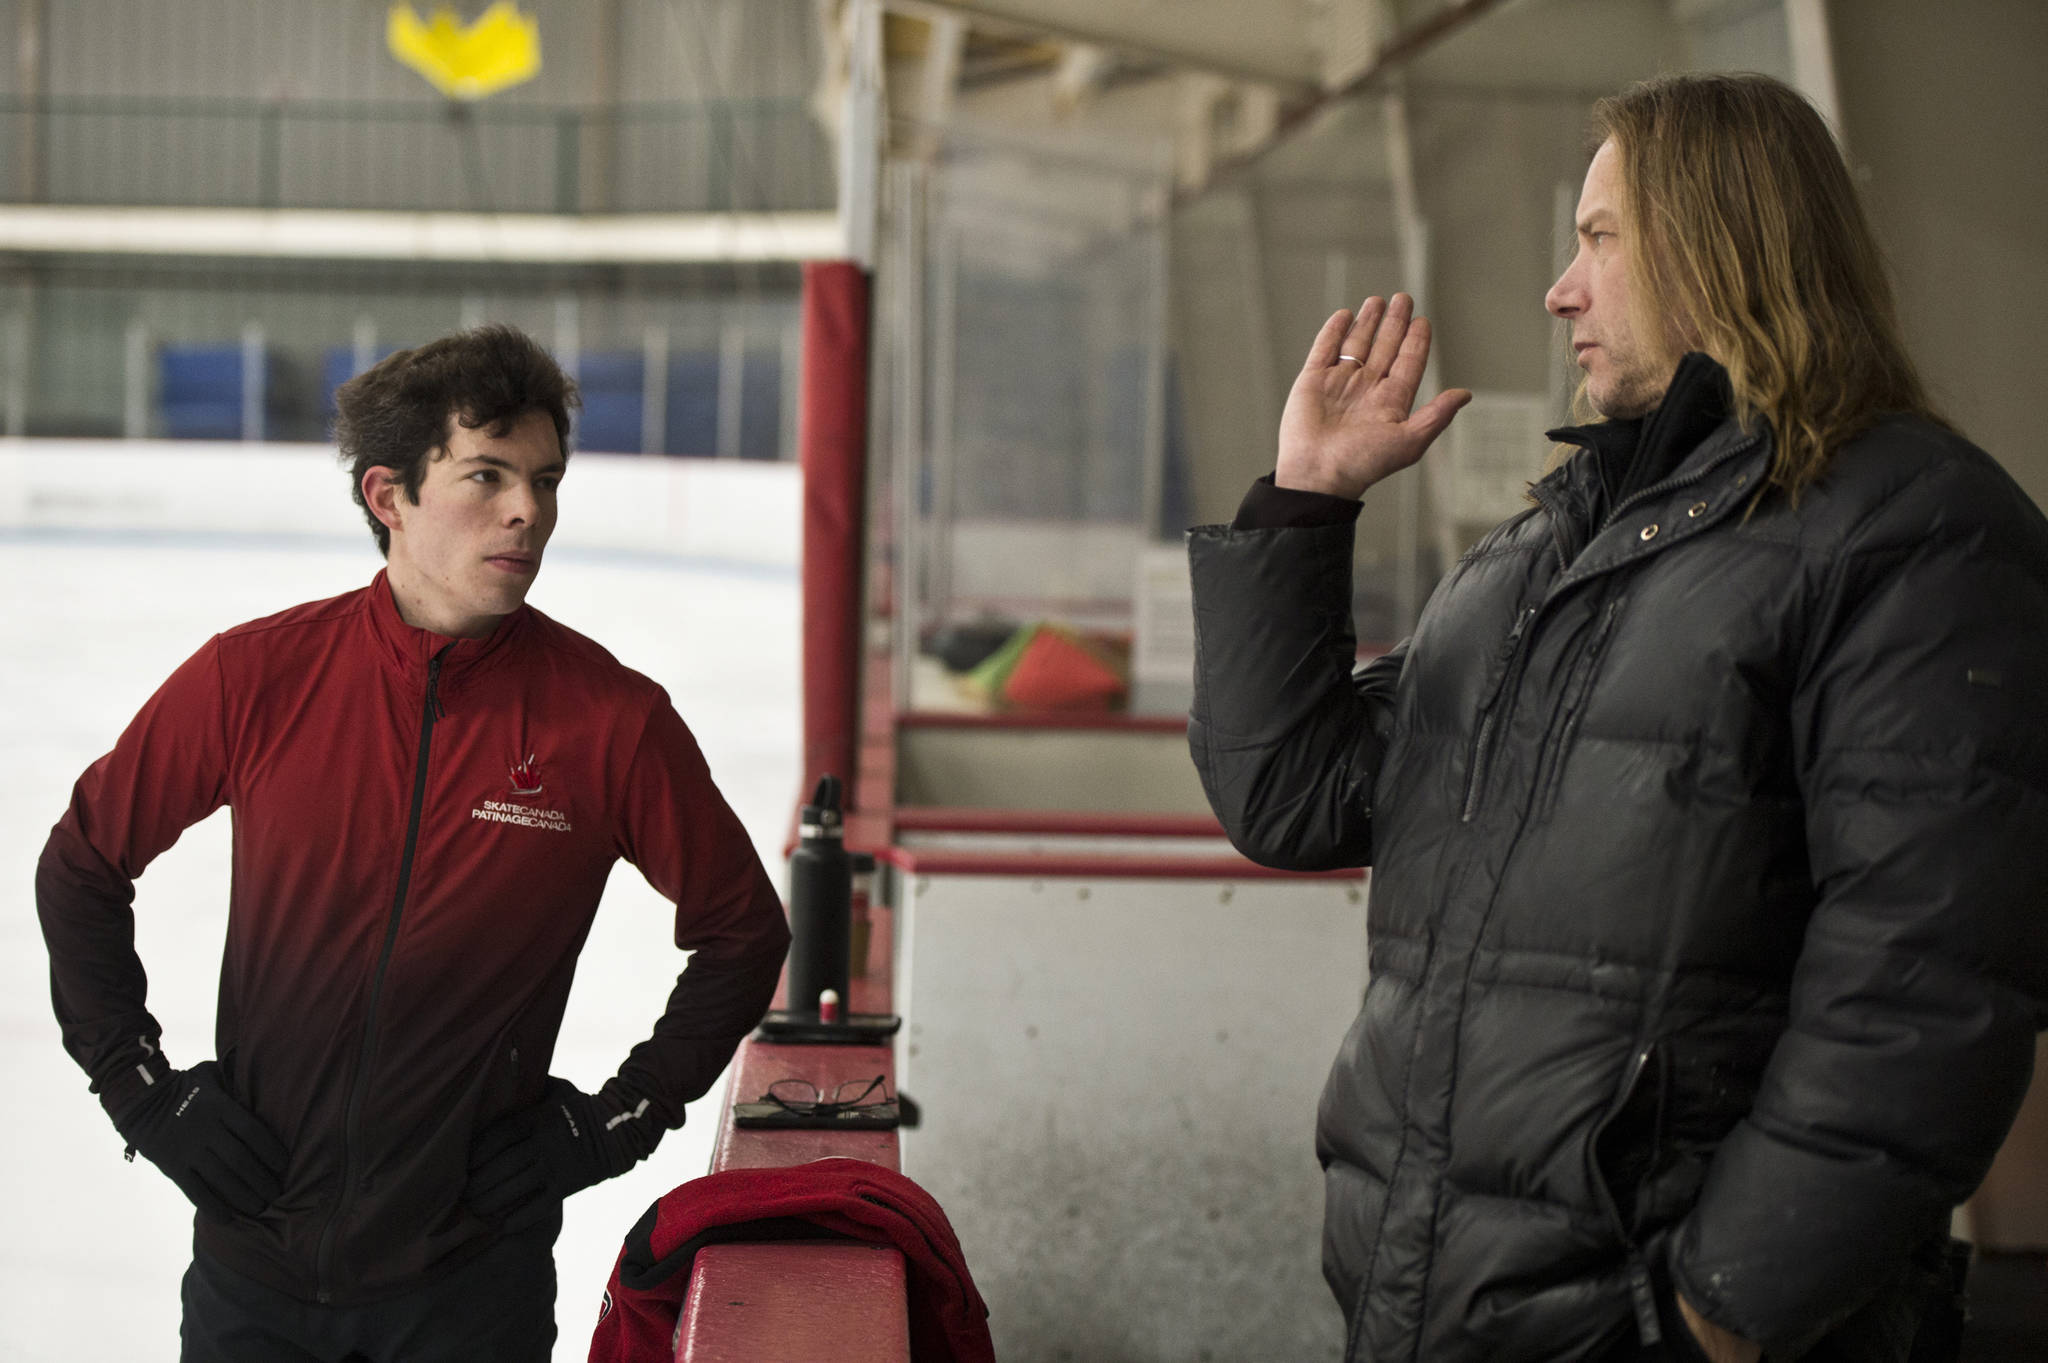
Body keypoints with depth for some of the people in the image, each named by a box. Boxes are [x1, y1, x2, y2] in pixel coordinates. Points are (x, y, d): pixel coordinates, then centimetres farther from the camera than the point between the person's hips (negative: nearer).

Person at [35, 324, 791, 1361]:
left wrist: (619, 1119, -1)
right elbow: (81, 868, 6)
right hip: (255, 1256, 1)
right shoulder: (255, 678, -7)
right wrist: (145, 1090, 2)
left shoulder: (612, 720, -9)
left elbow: (742, 929, 4)